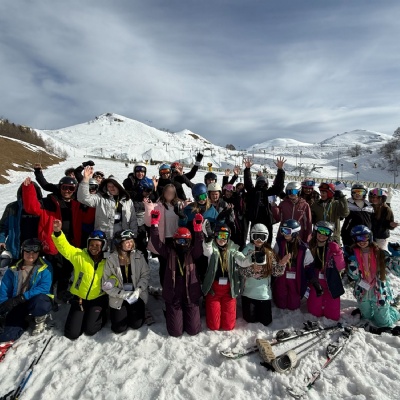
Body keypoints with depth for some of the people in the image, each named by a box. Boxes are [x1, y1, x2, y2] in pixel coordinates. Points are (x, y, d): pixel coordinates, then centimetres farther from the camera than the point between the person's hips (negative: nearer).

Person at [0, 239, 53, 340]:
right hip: (17, 306, 3)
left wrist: (22, 298, -25)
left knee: (39, 303, -38)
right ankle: (23, 323, 20)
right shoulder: (13, 269, 2)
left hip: (38, 301, -3)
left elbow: (44, 288, -18)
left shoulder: (45, 267, -9)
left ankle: (40, 318, -2)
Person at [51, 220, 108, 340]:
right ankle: (84, 317, 30)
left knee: (90, 330, -10)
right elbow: (65, 248, -22)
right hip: (79, 298, 1)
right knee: (71, 333, 0)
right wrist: (57, 233, -37)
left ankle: (101, 316, 22)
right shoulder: (79, 255, -9)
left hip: (98, 299, -1)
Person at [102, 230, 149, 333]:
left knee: (136, 324, -1)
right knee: (119, 328, 1)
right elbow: (106, 284, -10)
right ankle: (114, 313, 34)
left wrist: (138, 290, -20)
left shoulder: (138, 255, -10)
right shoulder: (111, 259, -13)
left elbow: (145, 274, -7)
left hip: (136, 295, 1)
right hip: (119, 298, 0)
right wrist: (122, 294, -19)